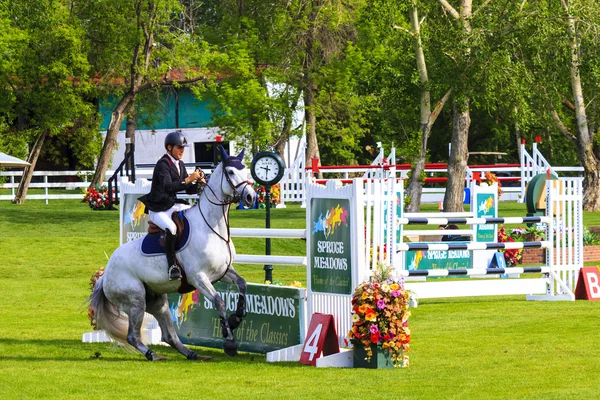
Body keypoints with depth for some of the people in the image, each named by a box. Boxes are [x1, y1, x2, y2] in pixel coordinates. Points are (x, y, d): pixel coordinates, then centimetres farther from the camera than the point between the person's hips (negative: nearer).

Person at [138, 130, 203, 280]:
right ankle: (172, 265, -26)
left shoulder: (180, 165, 11)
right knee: (171, 227, -34)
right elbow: (168, 186, -29)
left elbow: (188, 189, 12)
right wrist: (188, 180, -33)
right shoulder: (162, 164, -14)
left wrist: (199, 186, -8)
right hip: (158, 210, -9)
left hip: (174, 205, 9)